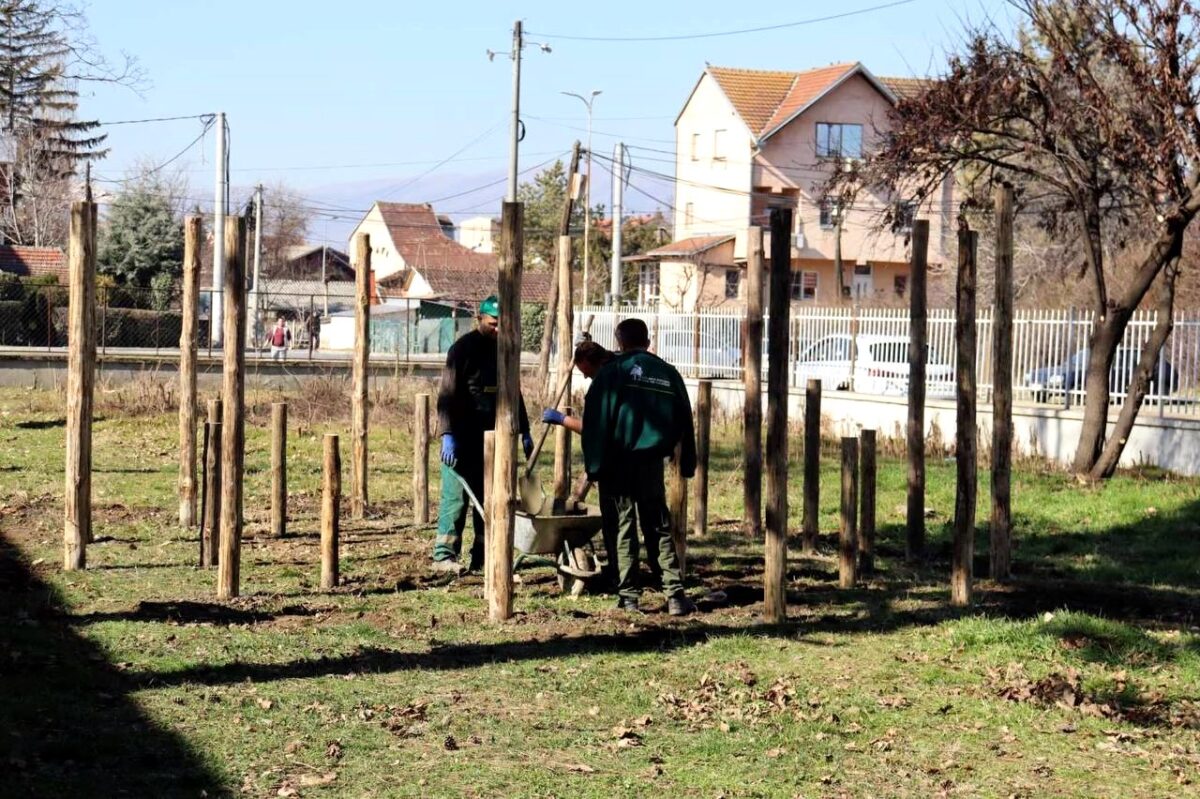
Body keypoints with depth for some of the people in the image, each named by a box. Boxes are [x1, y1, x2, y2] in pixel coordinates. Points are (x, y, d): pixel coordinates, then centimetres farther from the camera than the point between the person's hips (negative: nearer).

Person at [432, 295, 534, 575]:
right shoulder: (464, 348, -10)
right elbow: (447, 394, -15)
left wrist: (524, 431, 18)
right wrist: (447, 435, -23)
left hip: (491, 436, 7)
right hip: (463, 438, -6)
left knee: (488, 497, 7)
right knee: (456, 496, -6)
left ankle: (482, 556, 12)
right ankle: (444, 555, -2)